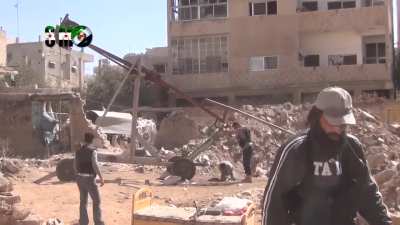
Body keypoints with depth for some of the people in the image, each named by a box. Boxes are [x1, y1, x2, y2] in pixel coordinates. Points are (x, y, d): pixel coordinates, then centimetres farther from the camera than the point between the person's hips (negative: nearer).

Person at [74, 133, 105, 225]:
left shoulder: (78, 150, 8)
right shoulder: (92, 150, -12)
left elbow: (75, 164, 13)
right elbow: (95, 165, -20)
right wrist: (101, 177, -17)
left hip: (80, 178, 7)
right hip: (89, 178, -6)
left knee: (83, 201, 14)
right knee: (96, 201, 3)